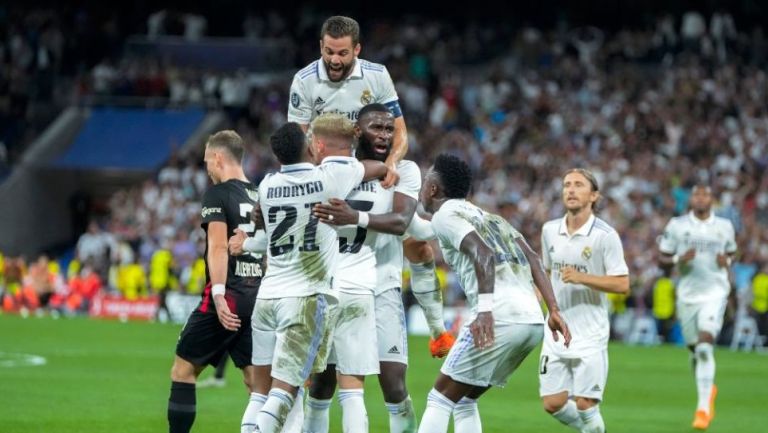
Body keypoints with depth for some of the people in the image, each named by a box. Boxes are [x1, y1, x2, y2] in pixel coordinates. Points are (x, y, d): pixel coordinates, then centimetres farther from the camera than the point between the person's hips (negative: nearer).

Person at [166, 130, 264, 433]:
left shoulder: (218, 195, -6)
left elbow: (219, 247, -17)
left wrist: (219, 295, -22)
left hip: (228, 298, -6)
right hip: (257, 297, 6)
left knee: (183, 371, 4)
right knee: (257, 380, 6)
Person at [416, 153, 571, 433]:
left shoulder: (444, 215, 4)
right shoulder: (489, 217, 29)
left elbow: (483, 253, -14)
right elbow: (533, 260, 17)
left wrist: (485, 309, -23)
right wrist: (554, 310, 11)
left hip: (500, 318, -8)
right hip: (533, 320, 8)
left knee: (440, 399, 2)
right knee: (464, 400, 20)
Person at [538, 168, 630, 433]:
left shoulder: (605, 235, -10)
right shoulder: (549, 230, 7)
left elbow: (622, 284, -13)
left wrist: (582, 278, -22)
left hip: (590, 335, -5)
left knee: (585, 405, -9)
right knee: (552, 404, 3)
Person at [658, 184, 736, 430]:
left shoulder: (724, 227, 5)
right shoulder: (677, 226, 2)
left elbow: (731, 253, 20)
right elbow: (662, 260, 4)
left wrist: (727, 261, -3)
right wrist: (678, 259, -16)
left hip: (715, 292, -2)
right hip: (687, 294, 2)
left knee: (705, 347, -18)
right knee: (694, 350, 10)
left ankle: (703, 407, -17)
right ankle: (708, 390, 40)